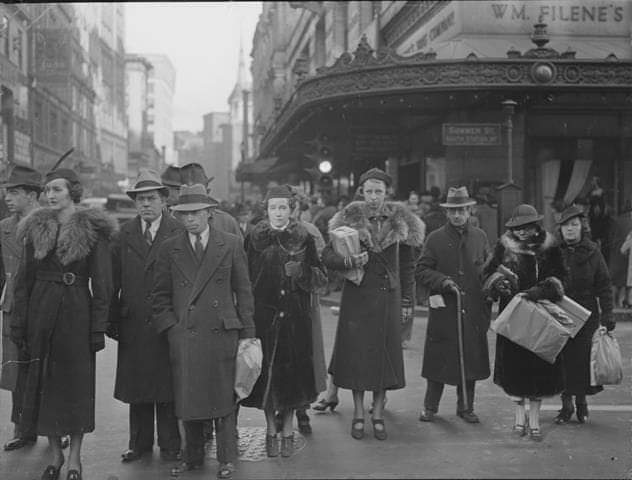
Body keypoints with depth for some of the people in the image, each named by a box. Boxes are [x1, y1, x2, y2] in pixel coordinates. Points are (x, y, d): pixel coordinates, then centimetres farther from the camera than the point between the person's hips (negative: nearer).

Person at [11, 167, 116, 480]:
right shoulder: (36, 229, 6)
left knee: (76, 383, 1)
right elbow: (24, 279, 8)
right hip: (41, 313, 4)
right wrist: (19, 322, 3)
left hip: (76, 313, -3)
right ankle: (55, 454, 20)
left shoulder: (93, 230, -4)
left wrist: (98, 328, -9)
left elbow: (102, 284, -5)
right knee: (43, 382, 6)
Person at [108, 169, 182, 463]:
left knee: (167, 385, 3)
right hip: (133, 323, 3)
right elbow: (113, 281, 7)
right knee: (136, 386, 10)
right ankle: (140, 443, 22)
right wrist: (112, 320, 1)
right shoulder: (124, 235, 8)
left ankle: (169, 445, 15)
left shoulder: (178, 233, -2)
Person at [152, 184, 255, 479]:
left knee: (223, 398, 4)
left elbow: (243, 290, 6)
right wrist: (171, 326, -2)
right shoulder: (169, 249, 8)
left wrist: (246, 333, 2)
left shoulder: (231, 245, 5)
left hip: (222, 333, -1)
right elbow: (160, 295, 11)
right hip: (183, 335, 1)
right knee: (187, 399, 6)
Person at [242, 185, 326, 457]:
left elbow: (321, 277, 4)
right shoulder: (255, 239, 2)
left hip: (295, 316, 0)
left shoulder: (304, 239, 2)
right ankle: (271, 432, 17)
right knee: (267, 371, 2)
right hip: (264, 314, 0)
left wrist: (301, 272, -16)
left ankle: (288, 430, 18)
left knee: (292, 371, 3)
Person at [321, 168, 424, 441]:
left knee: (385, 353, 3)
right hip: (357, 296, -1)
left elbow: (407, 264, 9)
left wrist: (407, 300, 6)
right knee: (356, 352, 0)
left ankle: (378, 414, 15)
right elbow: (327, 256, -6)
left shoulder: (400, 221, 3)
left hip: (388, 296, 2)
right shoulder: (350, 220, -3)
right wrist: (349, 262, -25)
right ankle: (358, 414, 14)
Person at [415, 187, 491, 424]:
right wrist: (442, 281, -16)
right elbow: (421, 271, 0)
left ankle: (466, 407, 21)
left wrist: (486, 307, 4)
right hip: (443, 309, -2)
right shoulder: (435, 238, 0)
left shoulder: (480, 237, 8)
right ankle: (430, 407, 17)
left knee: (471, 359, 8)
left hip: (473, 310, 3)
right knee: (438, 359, 3)